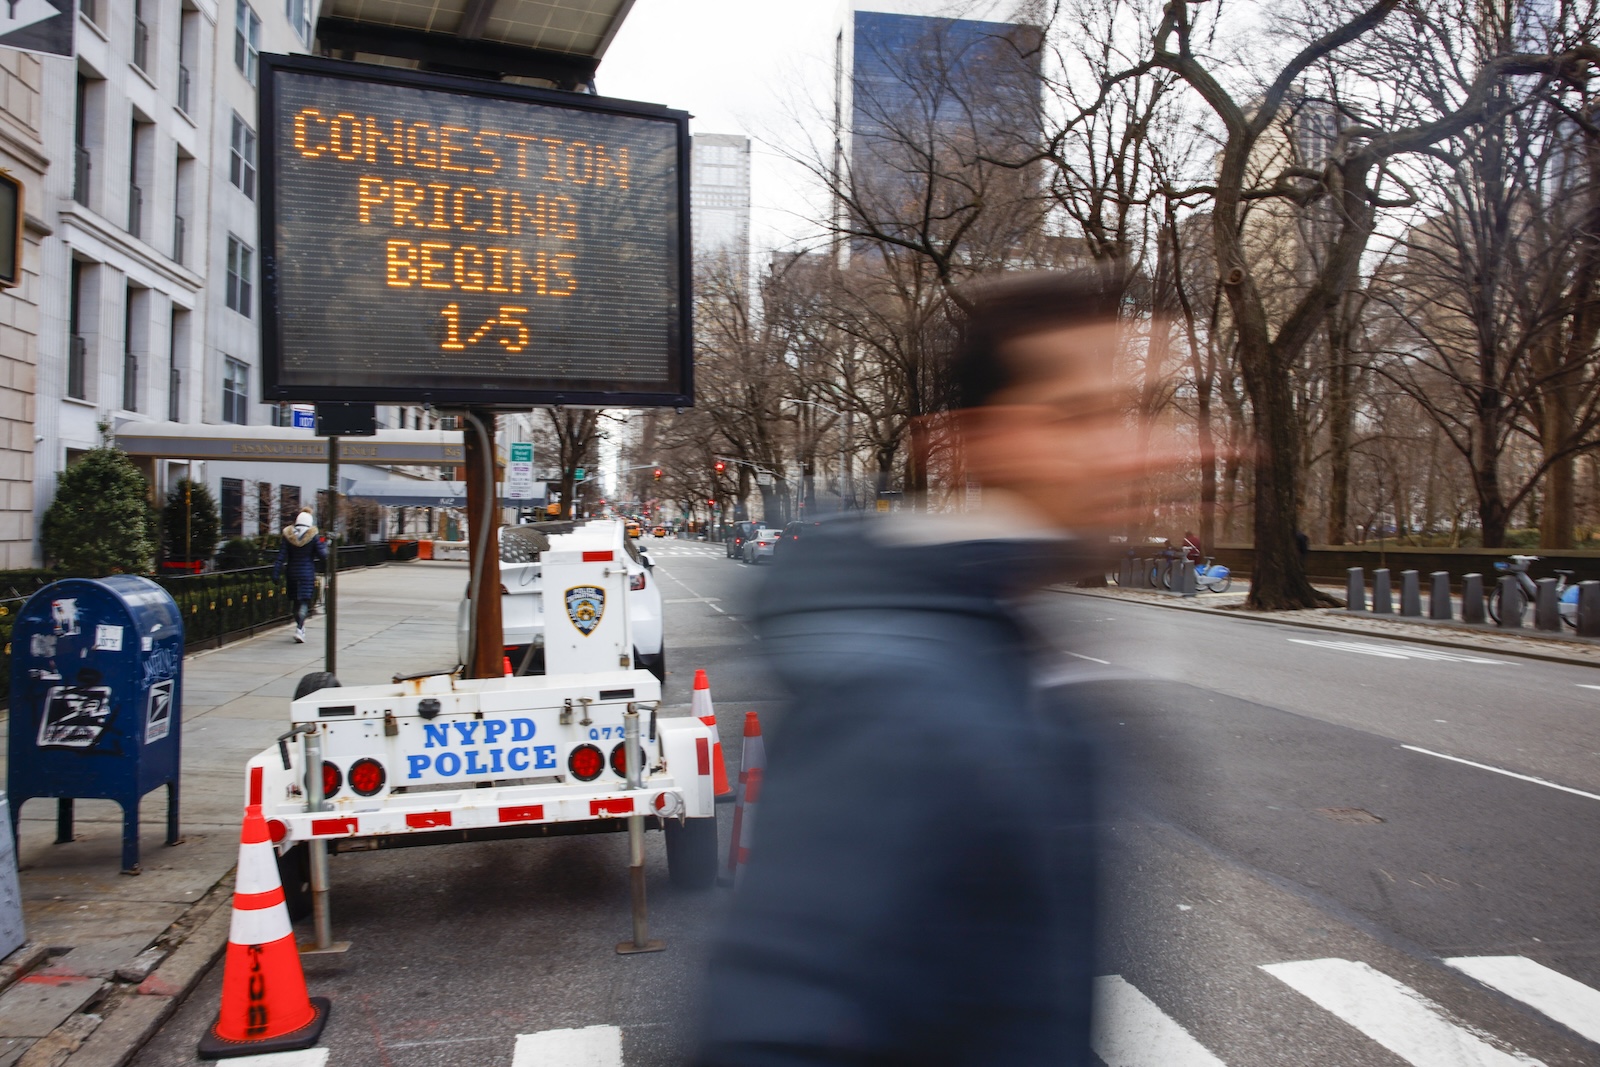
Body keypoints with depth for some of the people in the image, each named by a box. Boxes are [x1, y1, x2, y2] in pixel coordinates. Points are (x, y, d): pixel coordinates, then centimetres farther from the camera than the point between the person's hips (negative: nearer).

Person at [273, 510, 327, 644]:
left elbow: (281, 557, -2)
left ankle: (300, 628, 28)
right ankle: (299, 629, -21)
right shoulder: (313, 536, -8)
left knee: (296, 601, 16)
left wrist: (276, 574, -1)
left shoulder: (288, 536, 0)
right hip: (308, 573, -3)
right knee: (304, 602, -5)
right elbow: (322, 555, -7)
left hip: (292, 573, 3)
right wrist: (324, 544, 12)